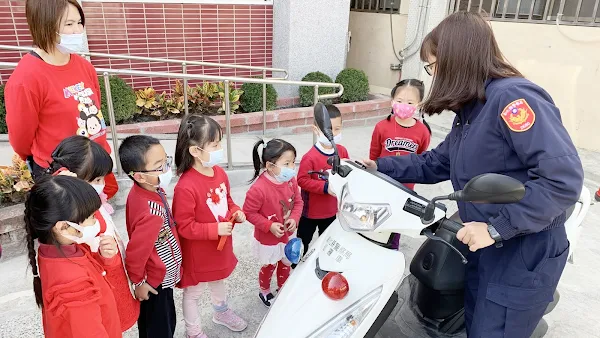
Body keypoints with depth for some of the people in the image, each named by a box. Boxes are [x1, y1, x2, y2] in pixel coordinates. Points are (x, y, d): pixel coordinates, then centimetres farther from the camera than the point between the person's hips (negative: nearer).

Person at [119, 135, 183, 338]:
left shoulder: (141, 191, -10)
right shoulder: (151, 213, -37)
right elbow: (135, 252, -27)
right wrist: (138, 281, -10)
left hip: (159, 273, 8)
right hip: (156, 279, -8)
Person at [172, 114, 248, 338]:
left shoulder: (219, 172, -7)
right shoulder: (186, 187, -32)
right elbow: (184, 227, -27)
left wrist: (236, 213, -10)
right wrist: (215, 229, -29)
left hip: (220, 247, 8)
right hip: (197, 254, -7)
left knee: (219, 281, 32)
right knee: (193, 292, 18)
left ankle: (222, 313, 59)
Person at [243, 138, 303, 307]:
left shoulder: (291, 180, -14)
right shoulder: (259, 189, -34)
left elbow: (298, 201, -1)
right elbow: (249, 212, -24)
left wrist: (295, 218, -17)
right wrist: (269, 226, -27)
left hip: (288, 234, 5)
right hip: (268, 239, -5)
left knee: (286, 264, 26)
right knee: (269, 266, 20)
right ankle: (265, 292, 49)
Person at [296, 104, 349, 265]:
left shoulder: (342, 151, -7)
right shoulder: (310, 157, -27)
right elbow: (302, 180, -25)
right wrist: (325, 187, -29)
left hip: (331, 210, 5)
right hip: (310, 210, -5)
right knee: (303, 241, 15)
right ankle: (297, 265, 36)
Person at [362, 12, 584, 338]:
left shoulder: (513, 96, -23)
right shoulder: (470, 111, 9)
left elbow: (564, 179, -29)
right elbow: (436, 163, 15)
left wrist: (496, 228, -27)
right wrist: (380, 167, 7)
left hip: (523, 259, -9)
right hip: (485, 251, 9)